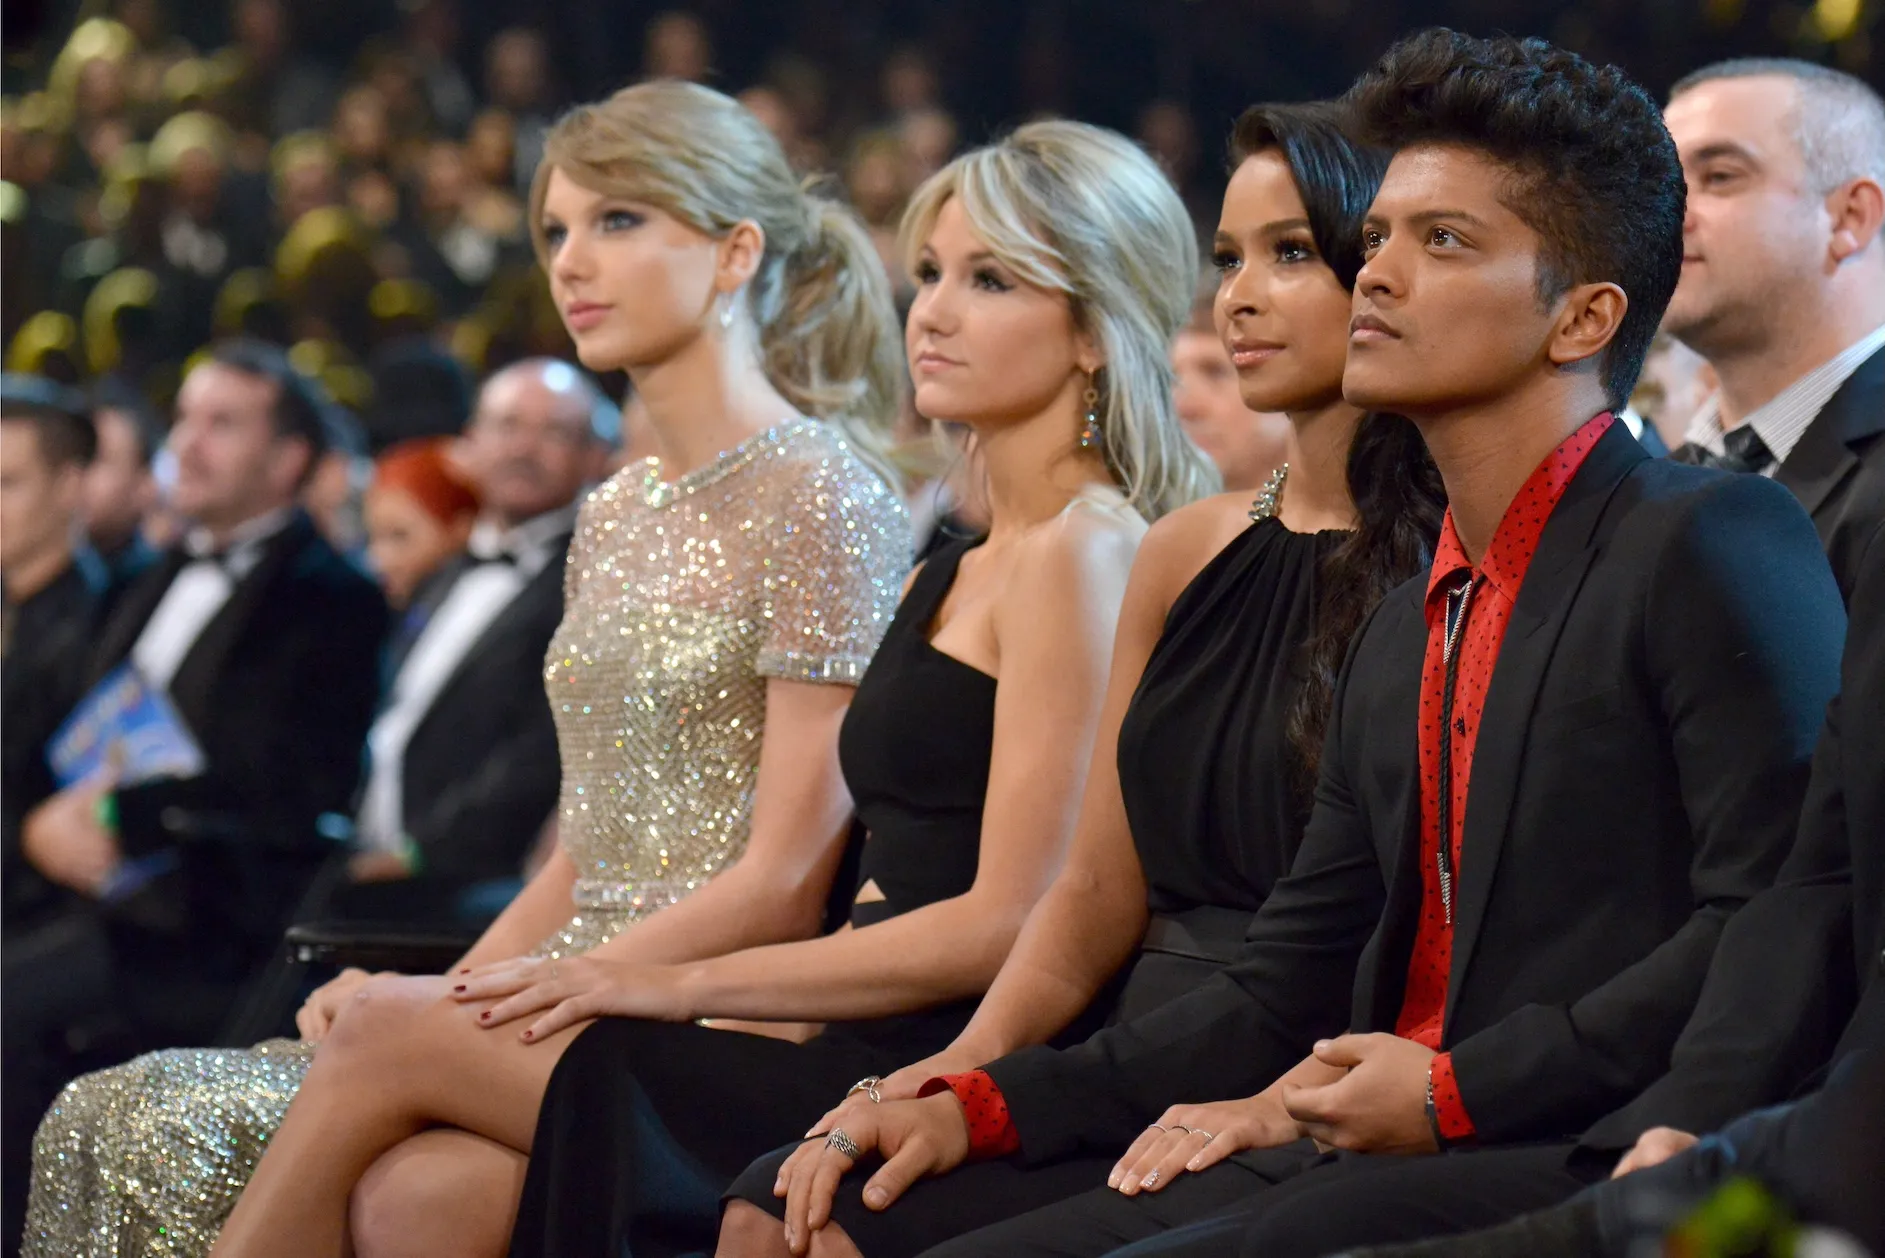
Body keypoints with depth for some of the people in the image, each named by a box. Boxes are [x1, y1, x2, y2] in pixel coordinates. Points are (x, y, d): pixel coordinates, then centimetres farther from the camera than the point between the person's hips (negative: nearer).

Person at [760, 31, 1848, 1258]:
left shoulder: (1721, 545, -4)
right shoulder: (1405, 635, 24)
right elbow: (1283, 995, 23)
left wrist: (1454, 1092, -14)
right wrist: (983, 1104, 11)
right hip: (1369, 1153, 8)